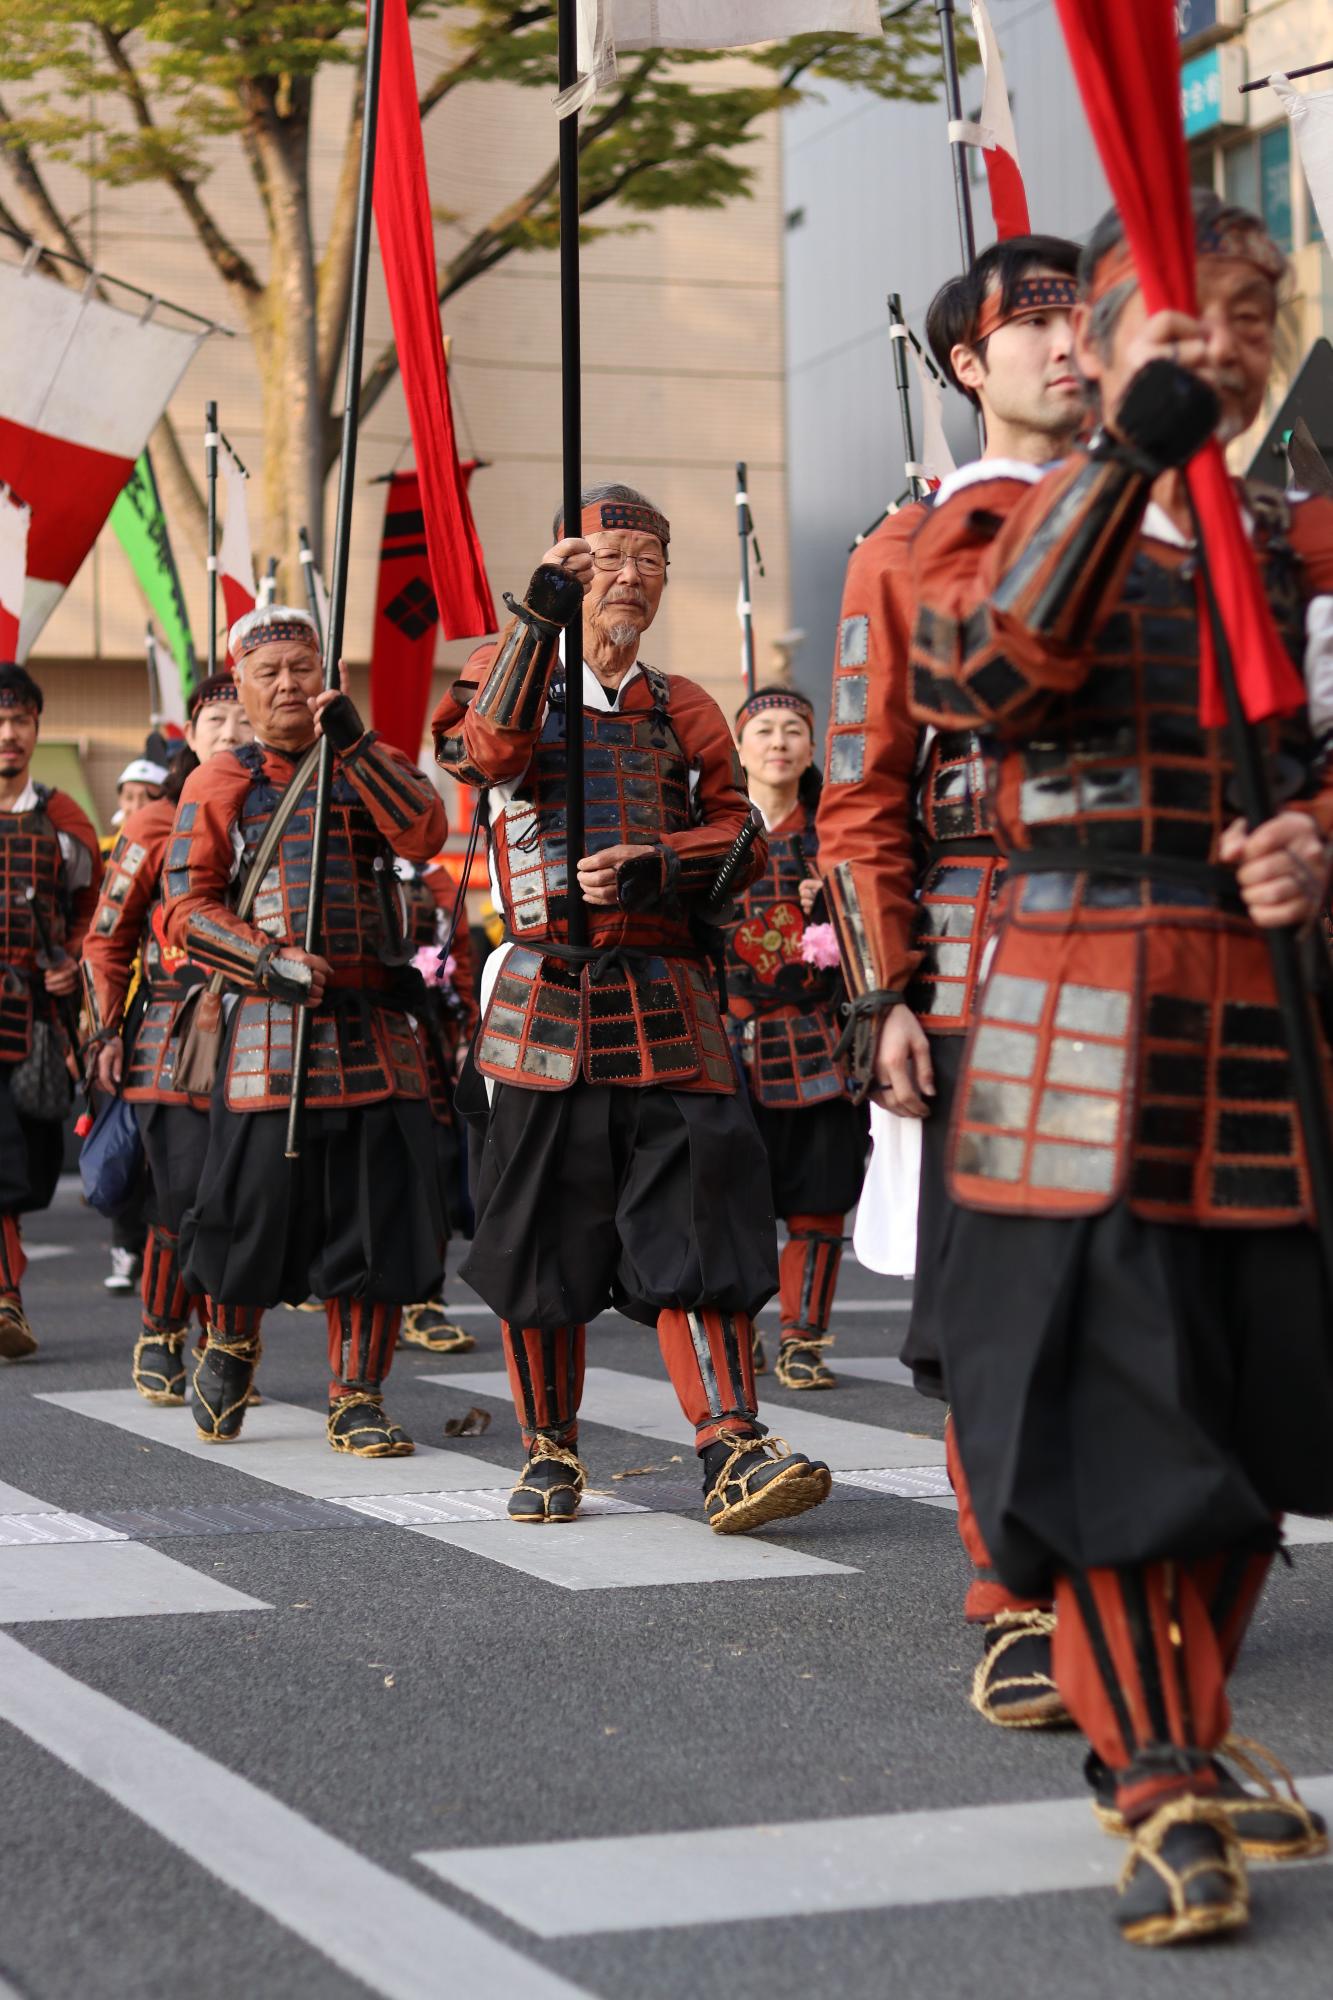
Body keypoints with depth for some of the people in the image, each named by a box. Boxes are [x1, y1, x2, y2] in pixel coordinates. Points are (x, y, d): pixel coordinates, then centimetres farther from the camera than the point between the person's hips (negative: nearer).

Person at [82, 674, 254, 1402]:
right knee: (183, 1202, -7)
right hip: (175, 1045, -2)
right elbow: (107, 940, 9)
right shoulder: (156, 826, 4)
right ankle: (160, 1338, 14)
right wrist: (107, 1035, 2)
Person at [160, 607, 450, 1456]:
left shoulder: (369, 764, 12)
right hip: (271, 1027, -2)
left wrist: (355, 744, -14)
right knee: (255, 1203, 0)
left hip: (377, 1027, 2)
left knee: (380, 1210, -2)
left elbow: (426, 833, -8)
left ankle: (359, 1397, 8)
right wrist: (270, 960, -14)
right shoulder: (220, 782, 7)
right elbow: (187, 909, 0)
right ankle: (231, 1347, 29)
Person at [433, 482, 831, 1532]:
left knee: (698, 1212, -9)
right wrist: (541, 614, -21)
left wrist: (654, 867, -11)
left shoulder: (684, 709, 16)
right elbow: (493, 753, -14)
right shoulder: (514, 673, 9)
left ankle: (732, 1446, -10)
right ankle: (551, 1450, 16)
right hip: (546, 999, -1)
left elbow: (738, 835, 8)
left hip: (669, 1001, 2)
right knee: (543, 1231, 4)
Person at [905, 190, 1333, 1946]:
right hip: (1084, 1035, -4)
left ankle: (1178, 1741, 28)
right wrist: (1129, 457, -27)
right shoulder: (1008, 529, 3)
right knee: (1100, 1411, -8)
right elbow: (977, 673, -18)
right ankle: (1156, 1796, -1)